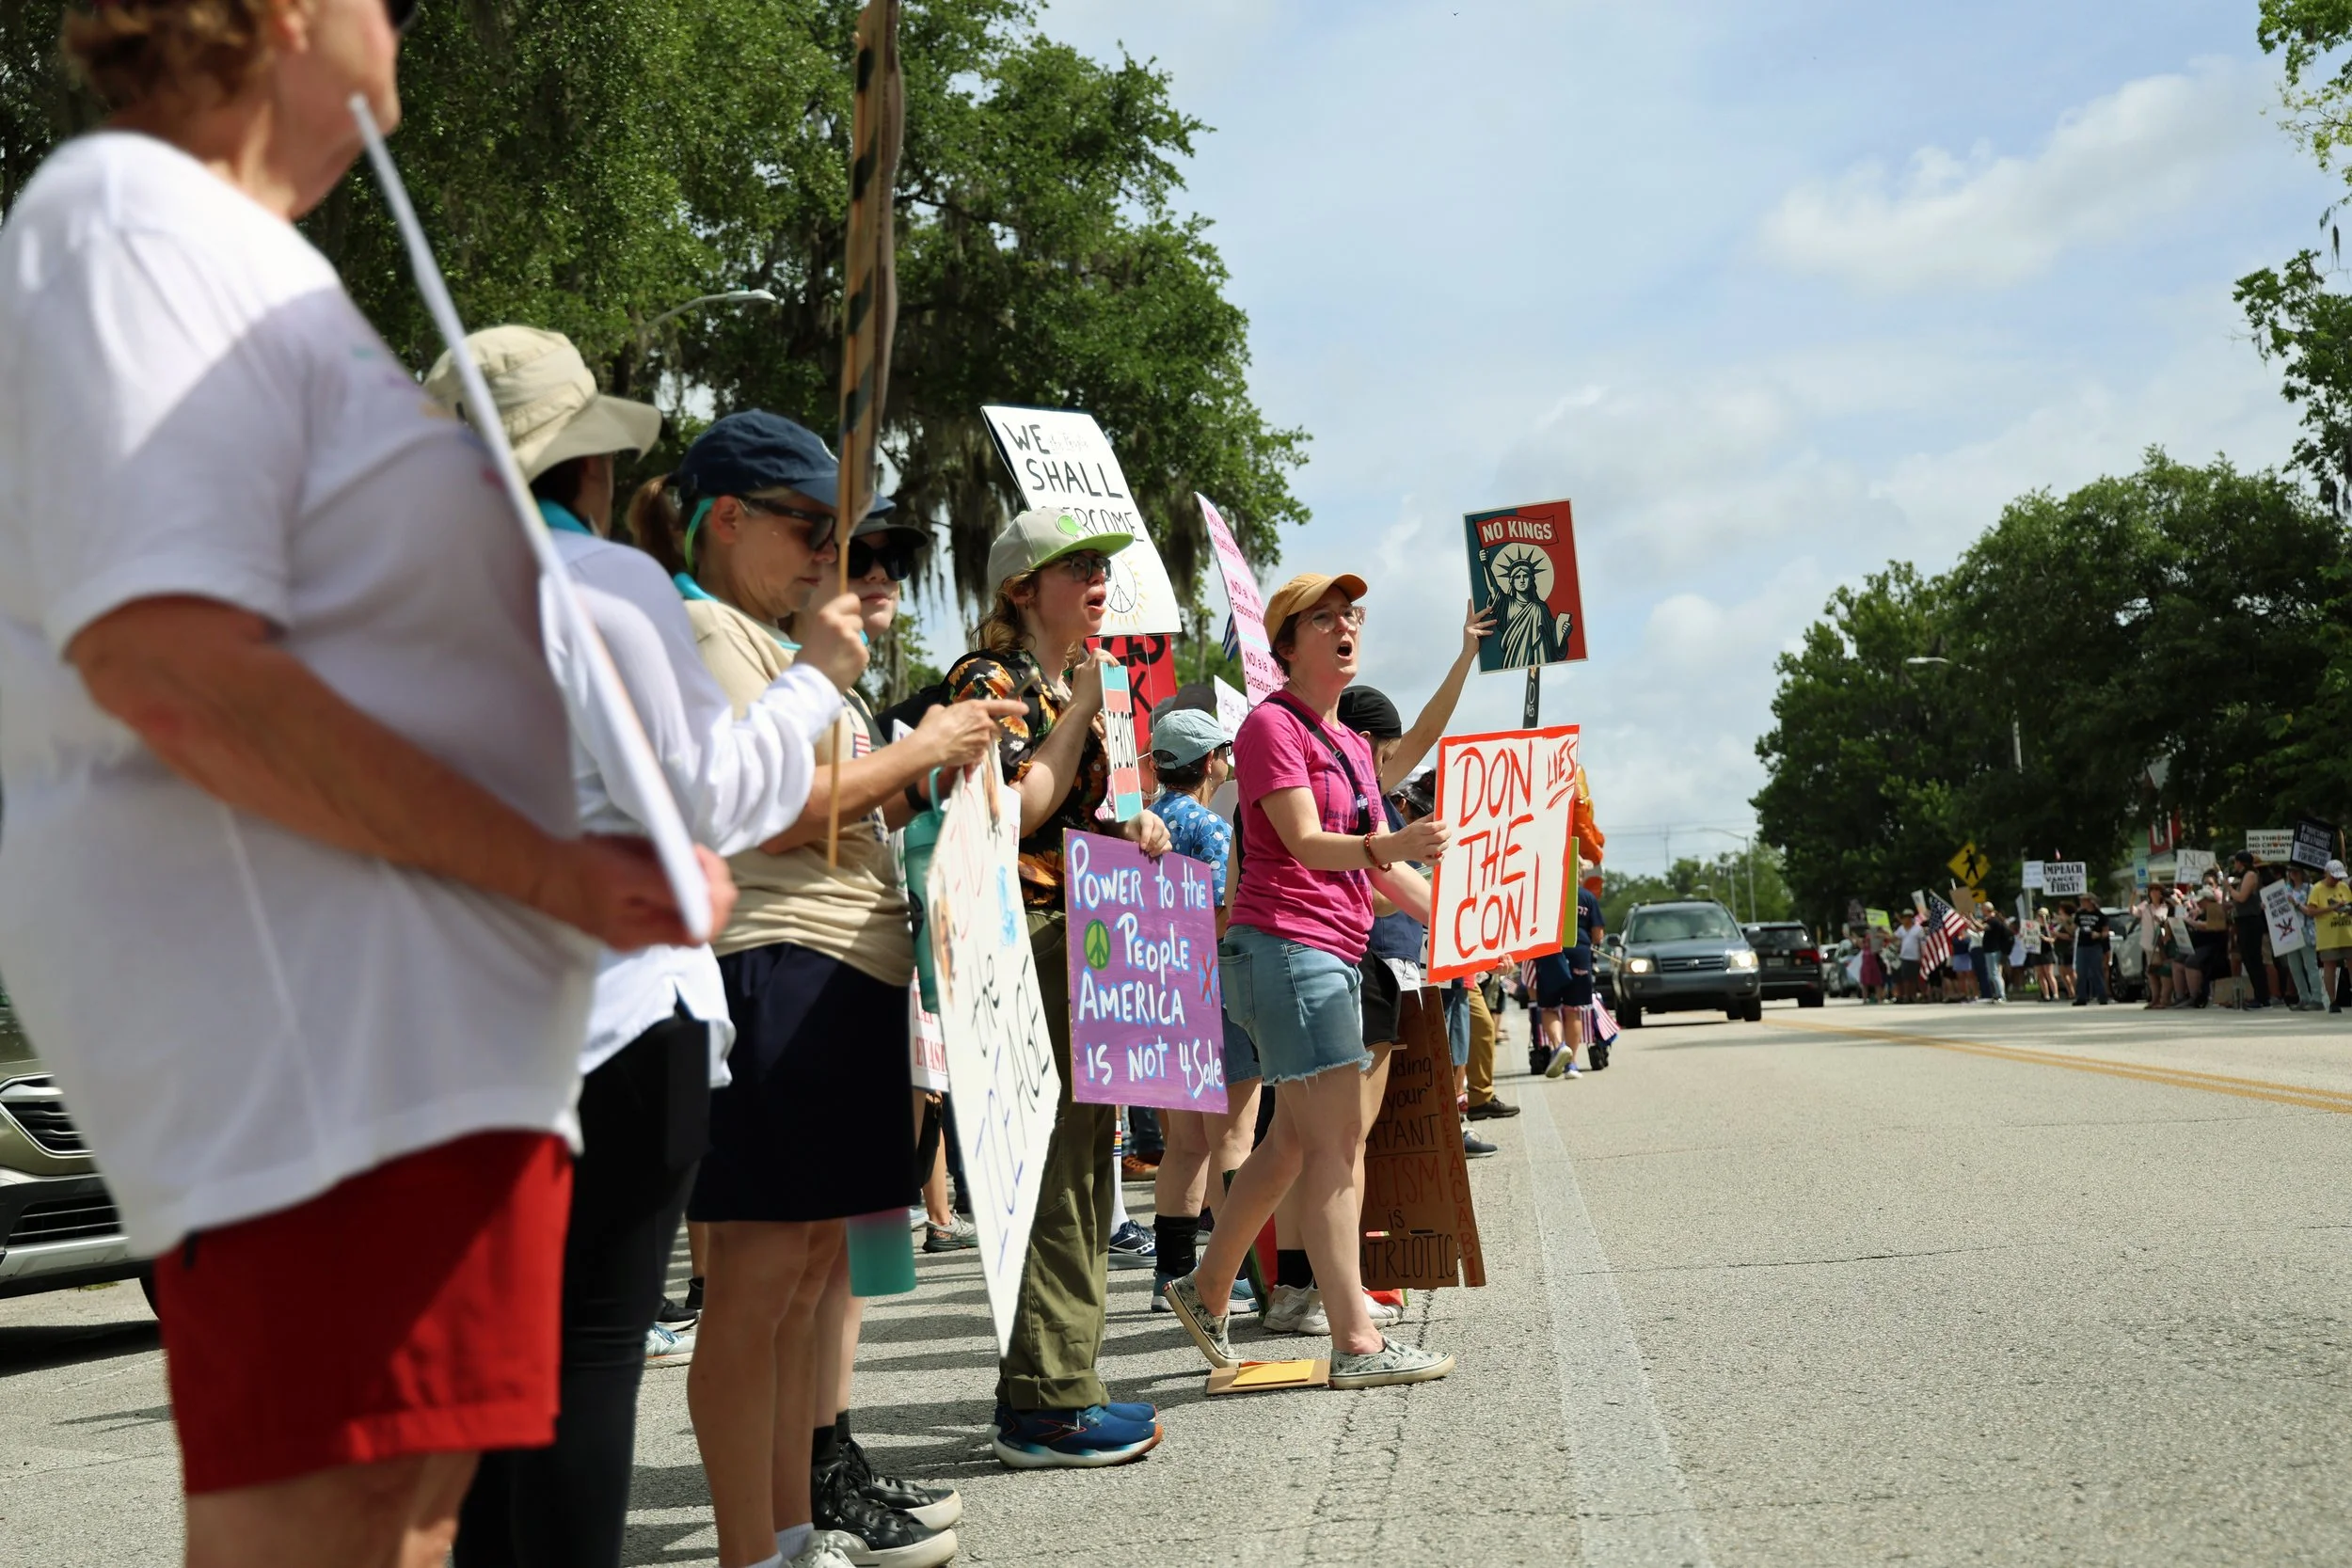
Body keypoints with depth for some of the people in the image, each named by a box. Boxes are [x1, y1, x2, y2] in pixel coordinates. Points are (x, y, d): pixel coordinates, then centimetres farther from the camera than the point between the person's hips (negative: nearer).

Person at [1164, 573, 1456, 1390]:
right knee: (1337, 1145, -11)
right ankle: (1357, 1344, -10)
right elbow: (1303, 842, -18)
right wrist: (1383, 845, -37)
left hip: (1335, 953, 9)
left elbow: (1379, 864, 23)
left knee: (1295, 1142, 13)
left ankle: (1206, 1290, 27)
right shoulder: (1271, 723, -7)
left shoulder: (1348, 742, 21)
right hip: (1287, 945, -9)